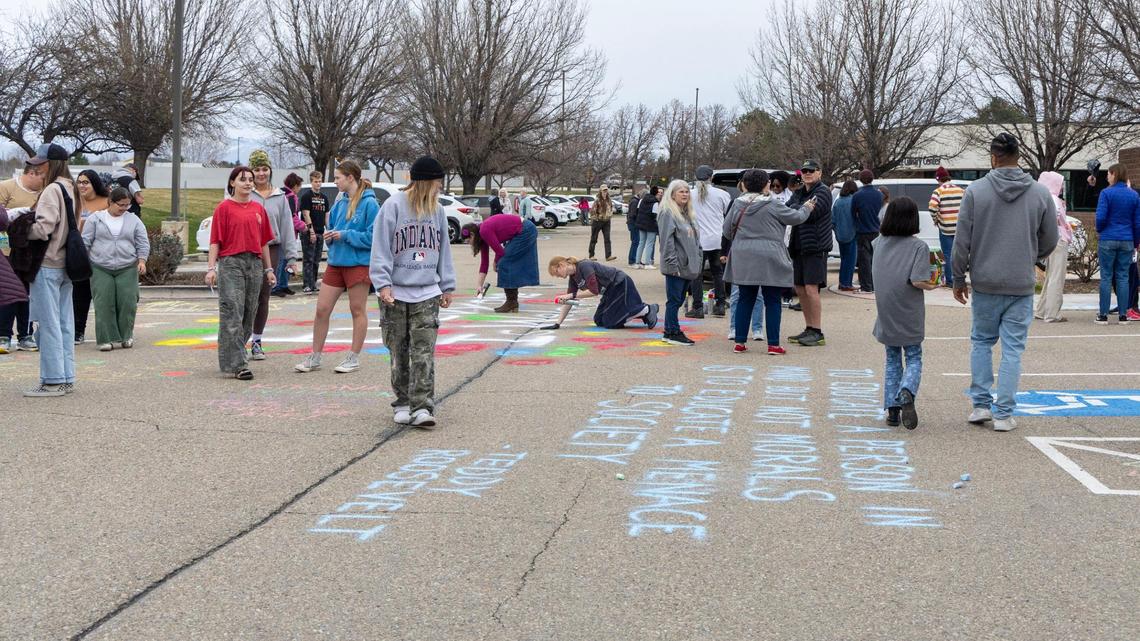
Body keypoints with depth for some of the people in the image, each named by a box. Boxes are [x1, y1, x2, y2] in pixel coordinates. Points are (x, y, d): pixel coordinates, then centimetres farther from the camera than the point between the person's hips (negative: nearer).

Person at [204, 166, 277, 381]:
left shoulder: (258, 208, 12)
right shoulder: (224, 207, -1)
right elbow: (215, 240, -5)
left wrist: (269, 269, 14)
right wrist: (211, 268, -12)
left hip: (255, 264, 6)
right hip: (230, 264, -6)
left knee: (249, 314, 10)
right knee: (232, 314, -8)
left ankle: (231, 354, 24)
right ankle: (237, 364, -9)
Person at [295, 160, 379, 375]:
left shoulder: (369, 203, -11)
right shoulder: (340, 203, 10)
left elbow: (372, 237, -16)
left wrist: (345, 235, -15)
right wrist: (331, 235, 1)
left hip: (358, 264, -7)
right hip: (336, 262, 7)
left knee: (358, 311, 6)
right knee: (322, 309, 6)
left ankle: (354, 358, 16)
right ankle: (315, 357, 16)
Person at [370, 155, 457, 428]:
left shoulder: (437, 210, 9)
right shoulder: (393, 206, -5)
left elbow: (443, 250, 16)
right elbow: (381, 248, -7)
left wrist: (447, 286, 14)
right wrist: (383, 283, -14)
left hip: (427, 294, 3)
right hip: (395, 293, -2)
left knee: (424, 352, -7)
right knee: (399, 353, 6)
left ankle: (421, 407, -9)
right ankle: (402, 404, 18)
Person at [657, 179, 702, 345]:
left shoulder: (688, 214, 18)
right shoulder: (668, 213, -10)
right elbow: (666, 240, -16)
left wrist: (697, 260, 17)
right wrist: (673, 263, -20)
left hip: (687, 266, 9)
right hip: (676, 268, -9)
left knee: (679, 300, 11)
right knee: (674, 300, -4)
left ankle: (670, 332, 17)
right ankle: (672, 333, 1)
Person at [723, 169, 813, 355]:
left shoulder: (738, 204, 4)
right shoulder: (773, 205, -9)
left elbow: (726, 230, 11)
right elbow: (796, 217, 0)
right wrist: (806, 208, 21)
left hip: (743, 260, 5)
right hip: (769, 261, -4)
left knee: (745, 300, 11)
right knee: (772, 302, 3)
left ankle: (740, 342, 11)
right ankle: (773, 344, 4)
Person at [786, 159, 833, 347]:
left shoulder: (823, 192, -7)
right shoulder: (799, 193, 19)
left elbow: (811, 212, -21)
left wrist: (793, 208, -10)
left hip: (815, 247, -8)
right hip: (799, 247, 8)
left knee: (811, 289, -13)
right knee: (800, 290, 11)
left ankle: (818, 333, -9)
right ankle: (809, 330, 21)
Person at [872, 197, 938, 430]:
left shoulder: (880, 243, 3)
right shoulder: (919, 246, -11)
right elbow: (918, 281, -20)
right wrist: (932, 286, 0)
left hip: (885, 313, 4)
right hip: (909, 315, -3)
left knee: (892, 360, 15)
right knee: (914, 360, 8)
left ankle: (892, 409, 9)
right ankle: (907, 393, -20)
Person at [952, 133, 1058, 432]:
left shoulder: (975, 191, -7)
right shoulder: (1041, 193, -2)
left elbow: (962, 241, -6)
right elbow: (1050, 241, 7)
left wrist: (958, 278, 6)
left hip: (985, 283, 0)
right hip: (1022, 285, 0)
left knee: (982, 342, 16)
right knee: (1013, 348, 5)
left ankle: (981, 404, 15)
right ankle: (1004, 413, 4)